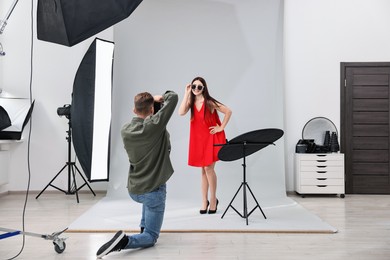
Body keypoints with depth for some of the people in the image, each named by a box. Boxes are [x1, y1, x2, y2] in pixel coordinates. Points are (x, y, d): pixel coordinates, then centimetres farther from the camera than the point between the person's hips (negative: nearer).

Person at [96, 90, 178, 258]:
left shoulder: (125, 130, -3)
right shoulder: (154, 125, -19)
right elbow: (173, 97, -16)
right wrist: (159, 98, 4)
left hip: (133, 190, 6)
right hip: (153, 190, -6)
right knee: (151, 238, 4)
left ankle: (144, 227, 39)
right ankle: (124, 241, -24)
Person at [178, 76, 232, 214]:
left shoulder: (209, 102, -11)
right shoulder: (191, 102, 0)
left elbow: (228, 111, -12)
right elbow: (181, 112, -20)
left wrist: (221, 127, -10)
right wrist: (187, 94, -17)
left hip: (212, 138, -4)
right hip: (198, 139, 4)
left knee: (209, 168, -8)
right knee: (203, 170, 10)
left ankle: (213, 199, 10)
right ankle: (204, 201, 18)